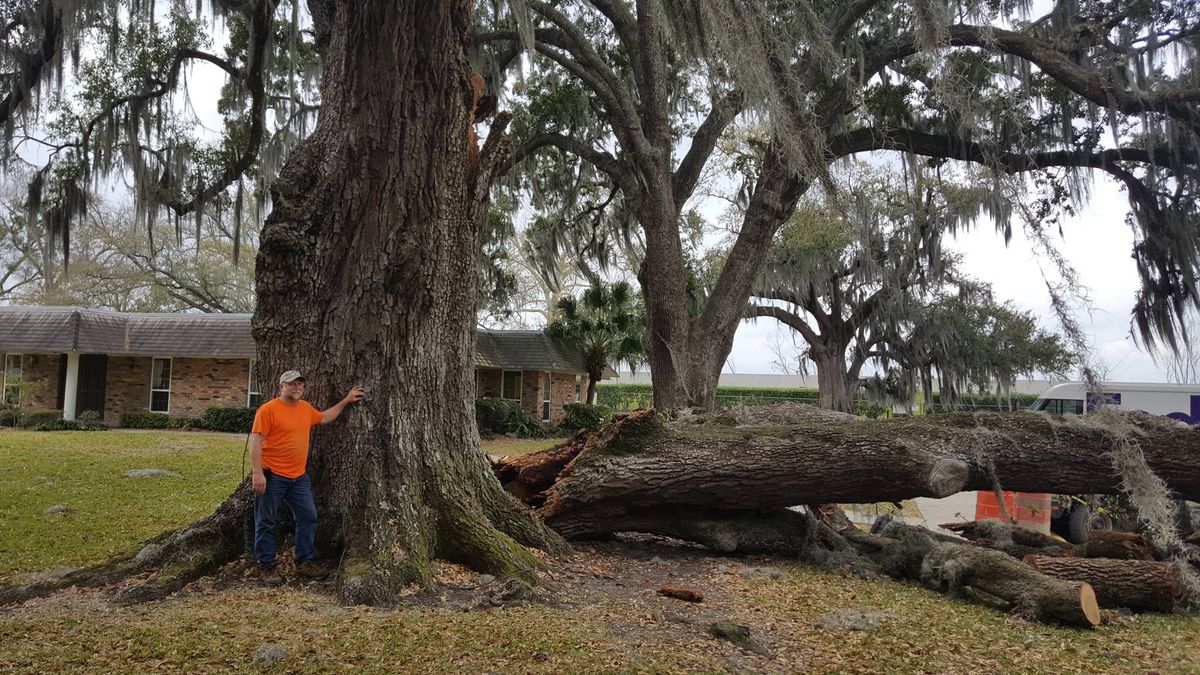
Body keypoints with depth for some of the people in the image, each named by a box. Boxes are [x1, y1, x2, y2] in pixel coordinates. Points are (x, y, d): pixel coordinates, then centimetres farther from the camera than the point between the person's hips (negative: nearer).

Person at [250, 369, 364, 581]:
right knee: (266, 522, 3)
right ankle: (267, 565, 15)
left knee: (308, 517, 7)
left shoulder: (306, 408, 10)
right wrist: (257, 473, -21)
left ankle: (305, 562, 17)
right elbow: (256, 441, -15)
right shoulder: (268, 409, -12)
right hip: (272, 476, -7)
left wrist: (346, 401, 25)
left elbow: (324, 418, 30)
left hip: (299, 477, 7)